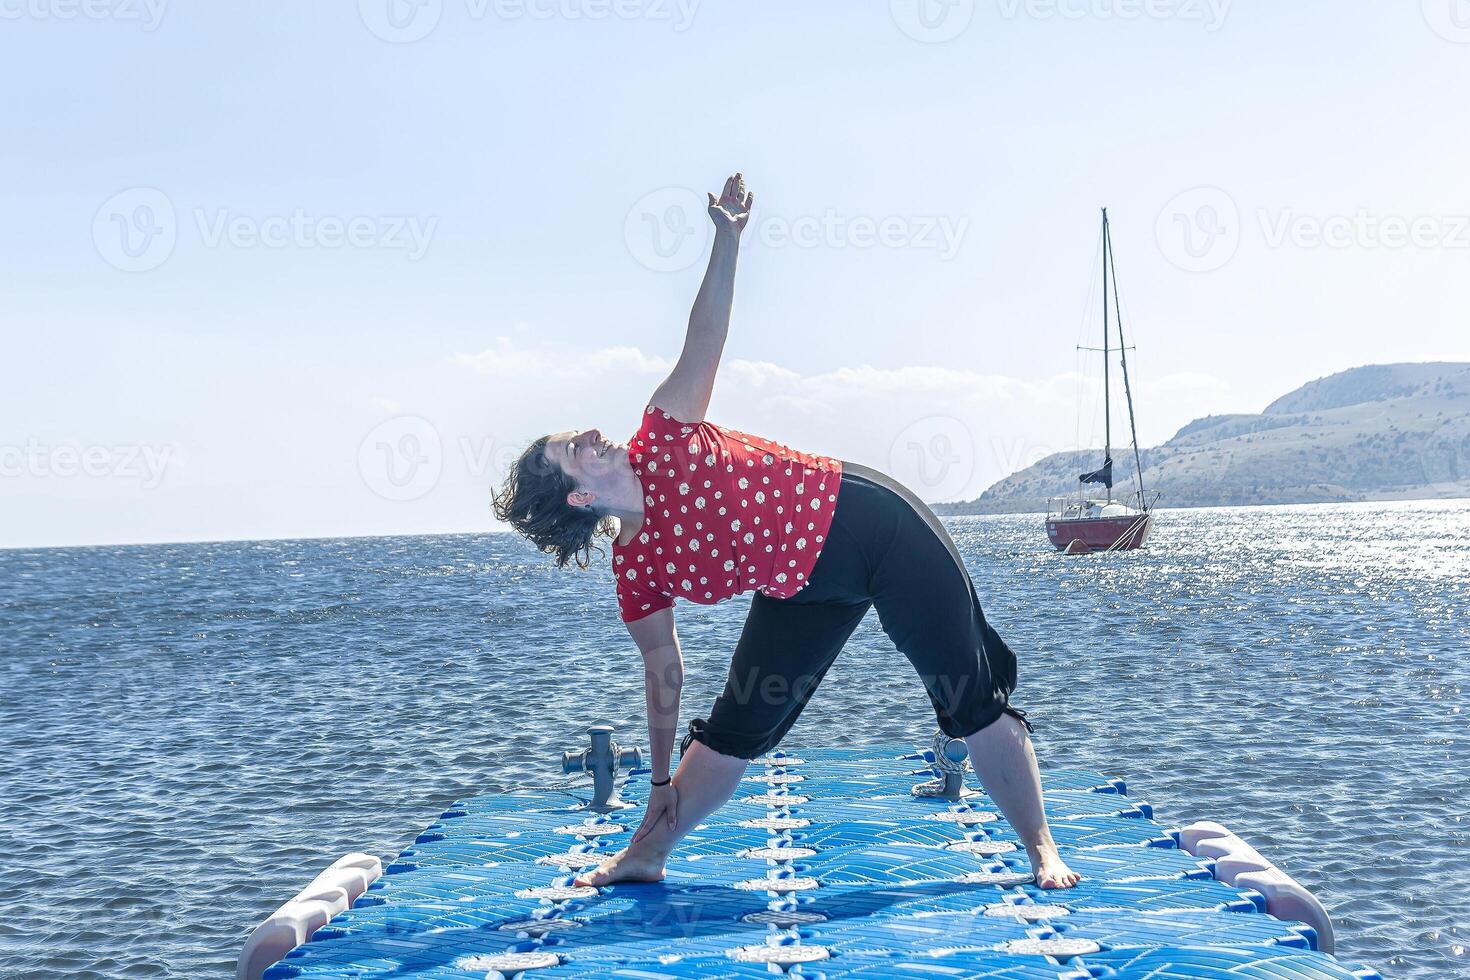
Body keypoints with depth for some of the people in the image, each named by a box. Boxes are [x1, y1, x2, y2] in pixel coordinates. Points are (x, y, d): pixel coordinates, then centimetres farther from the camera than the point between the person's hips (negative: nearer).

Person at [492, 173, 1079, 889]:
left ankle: (1042, 850, 5)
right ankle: (646, 856, 20)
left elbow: (705, 337, -10)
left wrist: (727, 237, -21)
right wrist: (662, 783, 4)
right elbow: (663, 671, 0)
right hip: (805, 590, 2)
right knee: (735, 727, 3)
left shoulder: (660, 442, -12)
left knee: (973, 699, -4)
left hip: (865, 517, -2)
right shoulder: (635, 573, -8)